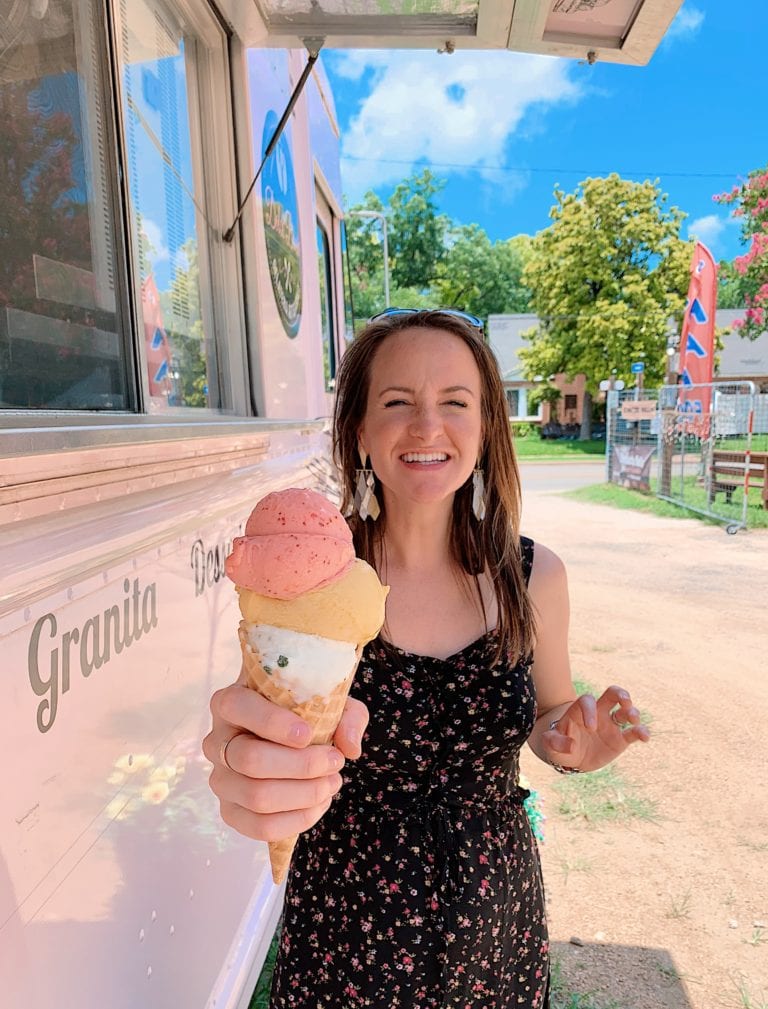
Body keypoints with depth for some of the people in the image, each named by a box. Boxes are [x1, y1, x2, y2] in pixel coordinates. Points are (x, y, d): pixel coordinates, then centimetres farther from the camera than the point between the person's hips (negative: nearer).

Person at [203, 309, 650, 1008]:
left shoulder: (535, 576, -12)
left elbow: (547, 719, 3)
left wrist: (570, 742, -18)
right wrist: (254, 777, -49)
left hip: (495, 921, 2)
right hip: (347, 924, -1)